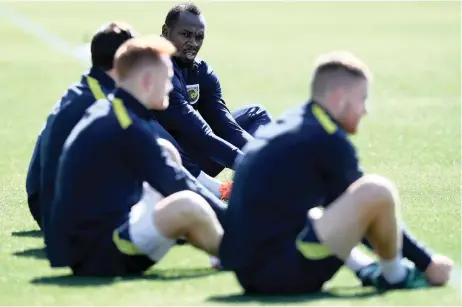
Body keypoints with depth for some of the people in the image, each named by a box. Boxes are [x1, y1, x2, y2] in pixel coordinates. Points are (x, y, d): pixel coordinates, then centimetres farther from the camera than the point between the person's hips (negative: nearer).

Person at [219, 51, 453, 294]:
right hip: (284, 273, -10)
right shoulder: (328, 140, -7)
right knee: (378, 190, -14)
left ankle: (364, 269, 19)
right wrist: (427, 263, 10)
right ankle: (394, 275, 10)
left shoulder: (286, 127, 19)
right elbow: (370, 202, -1)